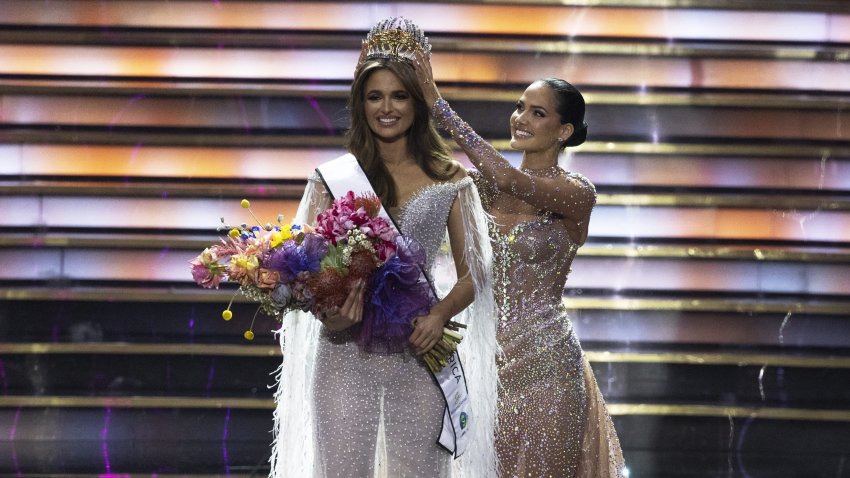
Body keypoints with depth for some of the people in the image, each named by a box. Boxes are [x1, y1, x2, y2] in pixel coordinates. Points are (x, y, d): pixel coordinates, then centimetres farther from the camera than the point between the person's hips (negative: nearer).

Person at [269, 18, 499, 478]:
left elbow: (472, 275, 8)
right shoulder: (334, 176, 5)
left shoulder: (448, 179, 6)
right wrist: (329, 315, -16)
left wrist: (440, 315, -11)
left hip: (418, 353, 0)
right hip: (347, 353, 0)